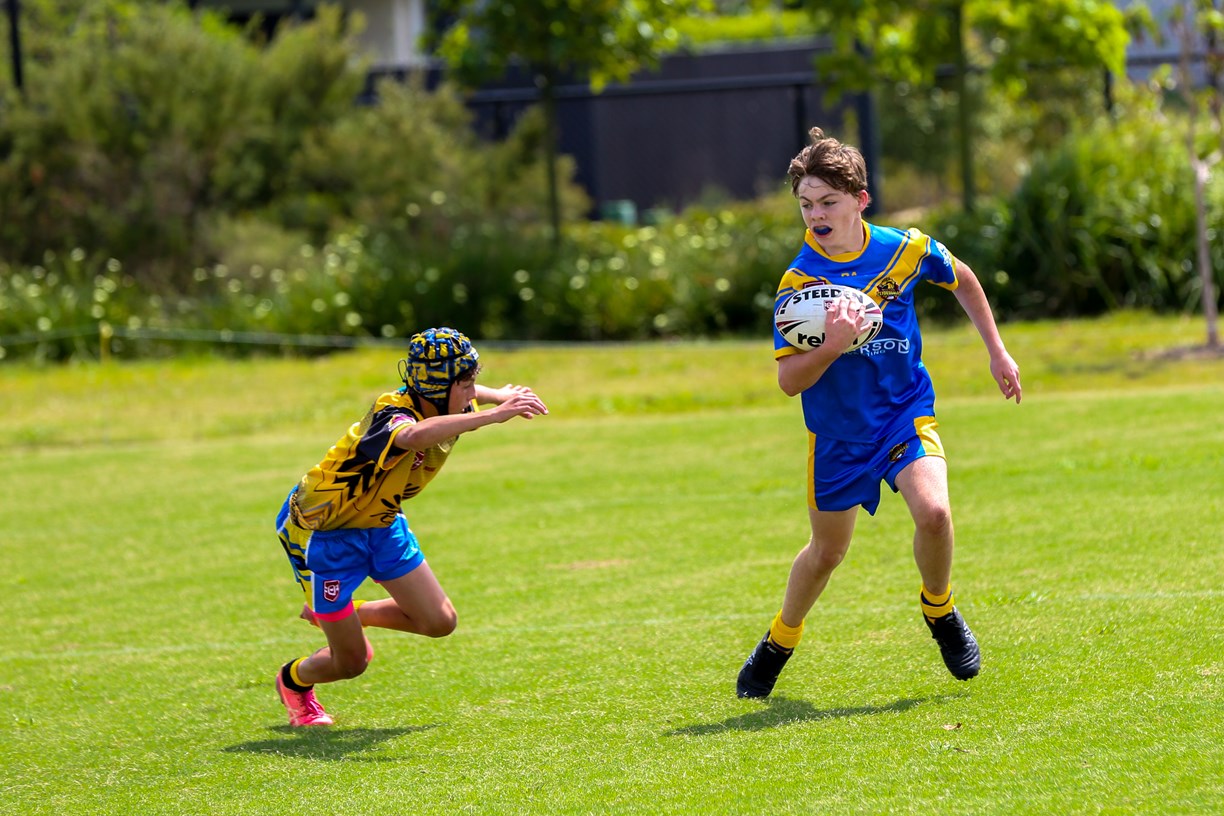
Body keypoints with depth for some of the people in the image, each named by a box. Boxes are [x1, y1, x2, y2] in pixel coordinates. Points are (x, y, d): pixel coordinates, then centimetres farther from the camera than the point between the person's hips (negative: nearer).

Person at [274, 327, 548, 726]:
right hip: (323, 532, -8)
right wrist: (493, 415, -63)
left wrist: (501, 396, 1)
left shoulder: (440, 406, -9)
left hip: (380, 525, 8)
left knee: (439, 622, 2)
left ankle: (346, 614, 27)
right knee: (350, 662, 0)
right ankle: (293, 681, 35)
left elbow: (465, 396, 19)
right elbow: (415, 436, -61)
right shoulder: (392, 415, -34)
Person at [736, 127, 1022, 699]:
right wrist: (834, 343, -35)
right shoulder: (798, 283, -17)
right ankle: (780, 642, 40)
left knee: (933, 512, -25)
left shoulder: (905, 249, -11)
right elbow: (789, 380, -18)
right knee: (827, 550, 12)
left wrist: (997, 352, 14)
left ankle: (939, 610, 6)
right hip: (837, 432, 0)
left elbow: (962, 280, 12)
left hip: (905, 414, 0)